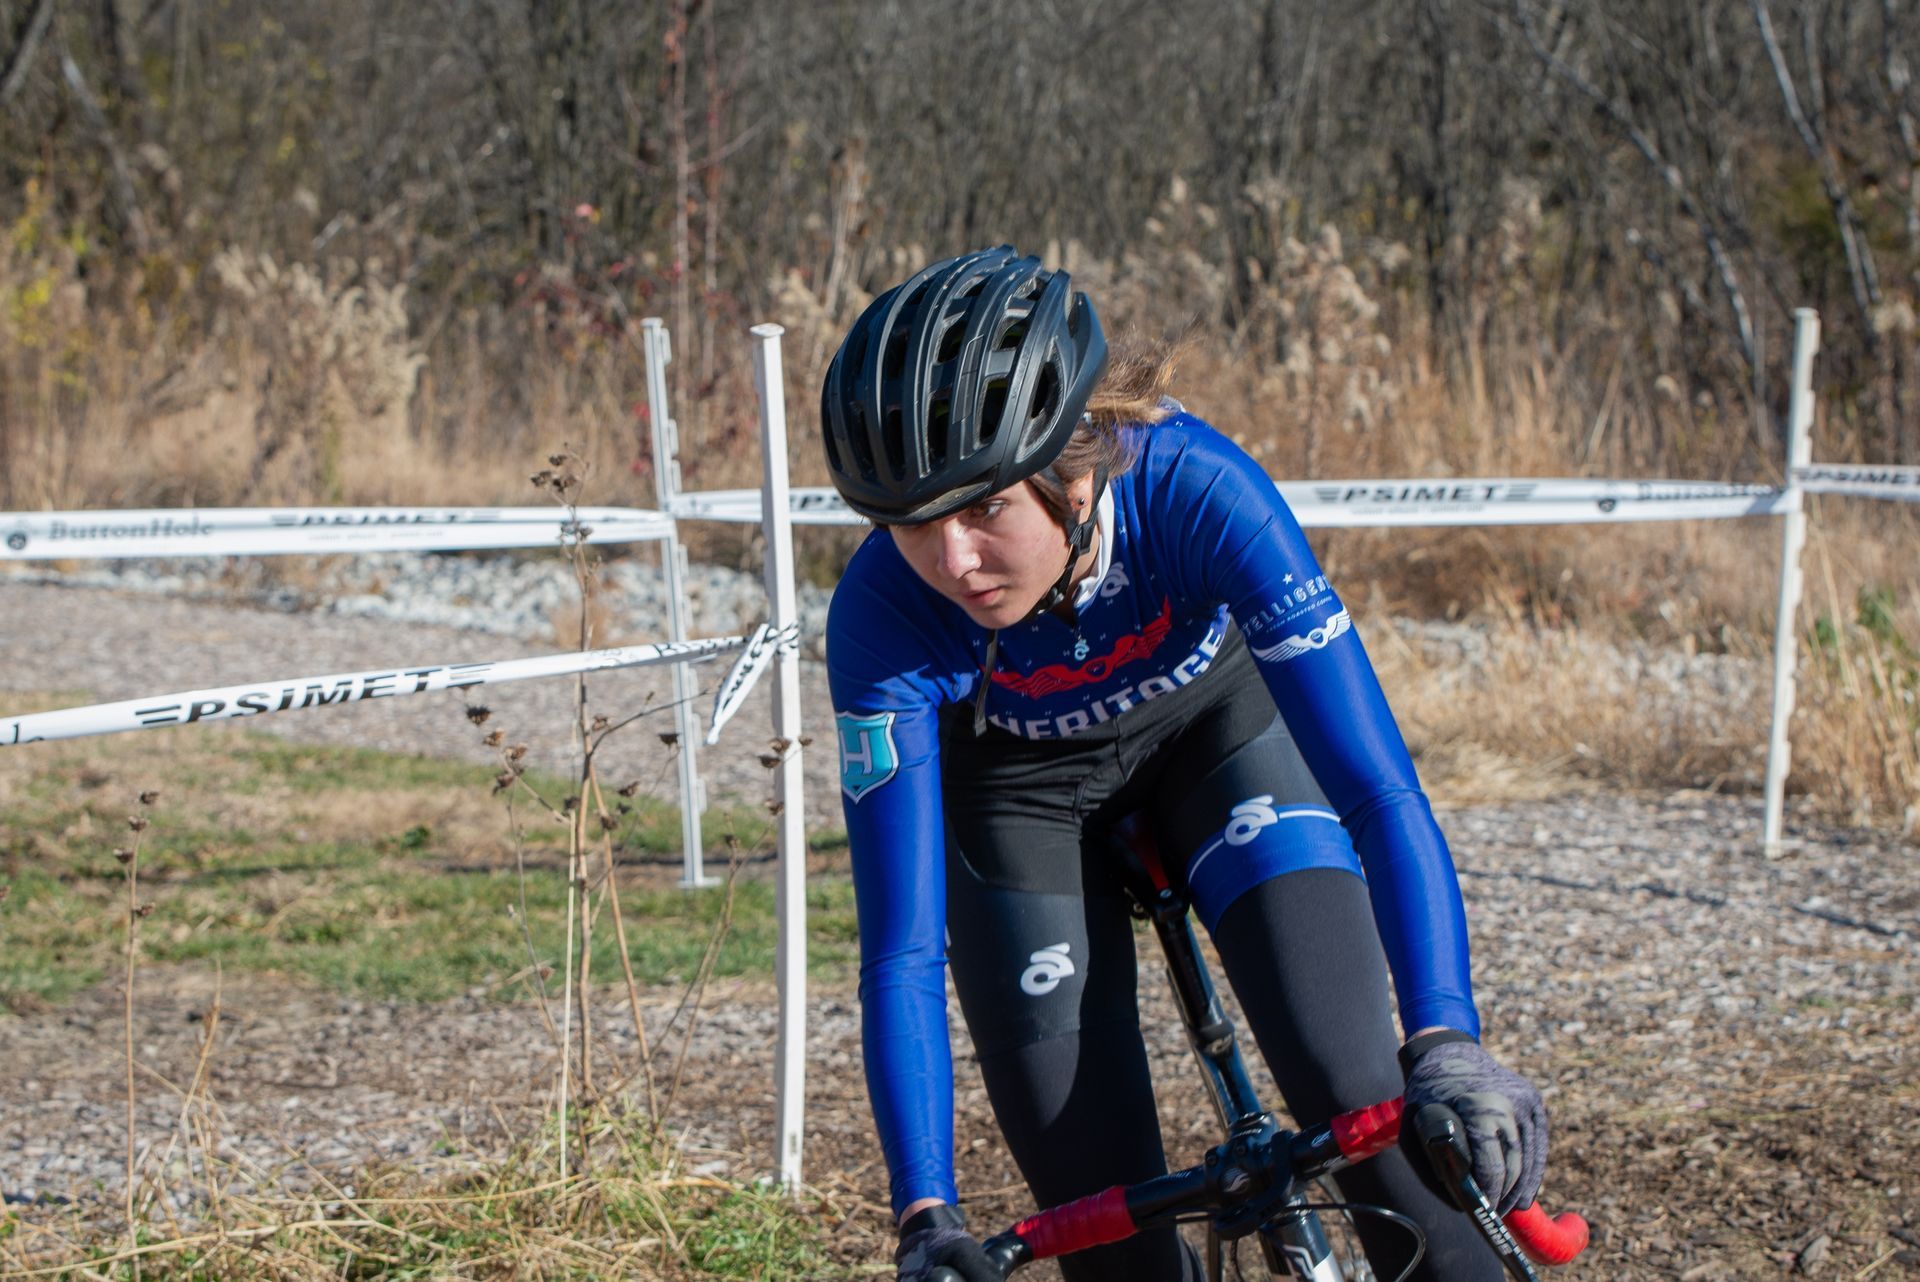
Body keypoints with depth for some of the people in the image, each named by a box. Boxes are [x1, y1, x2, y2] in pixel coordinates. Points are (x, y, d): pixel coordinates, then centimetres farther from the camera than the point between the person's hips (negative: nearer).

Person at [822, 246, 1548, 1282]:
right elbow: (899, 950, -32)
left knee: (1358, 1091, -21)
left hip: (1214, 717, 0)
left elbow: (1378, 788, -40)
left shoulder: (1193, 489, -38)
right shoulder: (882, 618, -34)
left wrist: (1447, 1044, -53)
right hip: (1022, 786, 0)